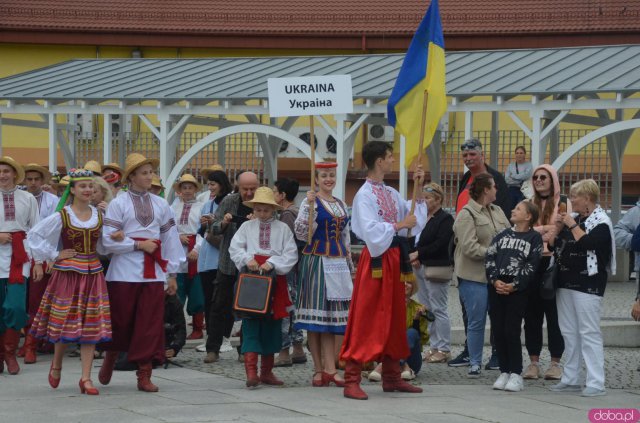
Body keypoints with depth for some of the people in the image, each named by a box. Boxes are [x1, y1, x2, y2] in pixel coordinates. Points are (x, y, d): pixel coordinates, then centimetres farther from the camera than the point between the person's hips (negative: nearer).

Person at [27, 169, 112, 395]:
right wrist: (54, 255, -7)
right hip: (67, 272, -3)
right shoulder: (61, 216, -5)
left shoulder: (99, 215, 7)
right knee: (65, 322, 2)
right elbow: (34, 235, -4)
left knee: (91, 325, -1)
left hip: (93, 273, 3)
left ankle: (86, 378, 2)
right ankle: (56, 365, 28)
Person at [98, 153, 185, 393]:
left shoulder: (160, 204, 10)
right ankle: (109, 360, 30)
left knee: (151, 323, -1)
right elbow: (109, 241, -7)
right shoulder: (118, 204, -1)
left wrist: (172, 273, 10)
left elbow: (171, 239, 12)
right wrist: (139, 244, -11)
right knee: (121, 321, 5)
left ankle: (144, 375, 3)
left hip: (153, 272, 3)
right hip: (125, 272, -3)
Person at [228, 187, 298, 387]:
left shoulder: (283, 228, 4)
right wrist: (247, 259, -16)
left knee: (272, 325, 7)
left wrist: (272, 263, -15)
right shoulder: (246, 226, 7)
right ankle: (251, 372, -16)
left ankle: (267, 372, 18)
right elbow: (234, 248, 2)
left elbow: (291, 254, -2)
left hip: (274, 281, 1)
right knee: (251, 324, -9)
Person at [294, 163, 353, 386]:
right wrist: (308, 207, -23)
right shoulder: (311, 202, -3)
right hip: (316, 261, -5)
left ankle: (328, 369, -3)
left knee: (332, 315, 1)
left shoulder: (341, 205, 16)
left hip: (338, 264, 6)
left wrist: (349, 265, 21)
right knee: (316, 314, -3)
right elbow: (302, 234, -14)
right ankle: (320, 369, 2)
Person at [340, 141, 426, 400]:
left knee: (394, 320, 13)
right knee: (365, 320, -9)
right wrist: (399, 225, -15)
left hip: (395, 259, 8)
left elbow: (415, 219, 14)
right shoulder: (364, 195, -11)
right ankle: (351, 381, -7)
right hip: (376, 259, -8)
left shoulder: (392, 194, 13)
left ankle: (391, 377, 22)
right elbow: (370, 231, -21)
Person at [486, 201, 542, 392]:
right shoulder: (504, 234, 16)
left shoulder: (534, 238, 3)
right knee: (498, 330, 3)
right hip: (496, 287, 5)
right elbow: (490, 257, 8)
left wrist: (514, 285, -13)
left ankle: (516, 374, -3)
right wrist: (495, 280, -7)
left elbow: (531, 266, -5)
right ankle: (504, 372, 10)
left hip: (517, 290, -5)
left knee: (511, 331, -9)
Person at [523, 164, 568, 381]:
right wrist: (545, 229, -9)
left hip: (553, 263, -4)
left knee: (554, 313, 0)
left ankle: (555, 362, 6)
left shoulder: (562, 203, 0)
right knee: (532, 313, 6)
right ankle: (534, 361, 12)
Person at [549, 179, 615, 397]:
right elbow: (552, 245, 16)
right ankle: (571, 379, 18)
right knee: (569, 332, 11)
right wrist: (558, 227, 1)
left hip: (588, 284, -8)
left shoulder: (601, 222, -8)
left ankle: (596, 383, -9)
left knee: (589, 332, -9)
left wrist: (573, 226, -13)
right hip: (566, 282, 8)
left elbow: (587, 242, -24)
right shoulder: (572, 218, 13)